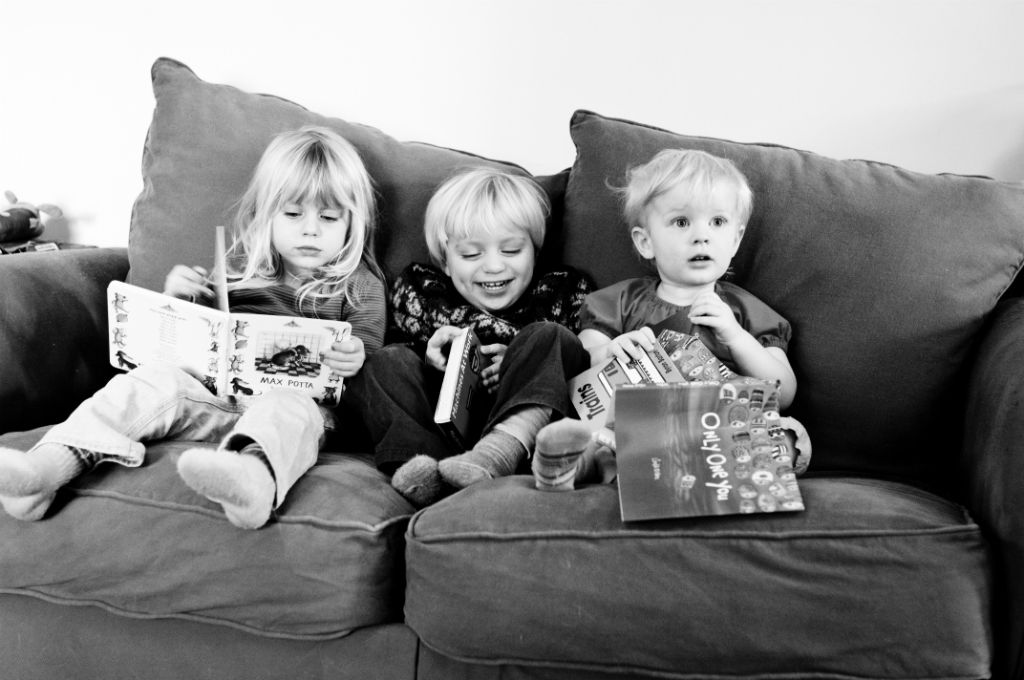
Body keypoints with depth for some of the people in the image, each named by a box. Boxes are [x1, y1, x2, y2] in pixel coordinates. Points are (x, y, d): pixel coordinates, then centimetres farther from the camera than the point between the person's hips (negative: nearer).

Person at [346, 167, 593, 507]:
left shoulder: (565, 293, 13)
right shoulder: (419, 291, 15)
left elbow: (586, 364, 3)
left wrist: (520, 363, -14)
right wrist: (432, 360, -13)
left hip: (523, 418, -1)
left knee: (550, 338, -18)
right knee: (390, 360, -13)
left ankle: (494, 454, -42)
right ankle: (418, 466, -40)